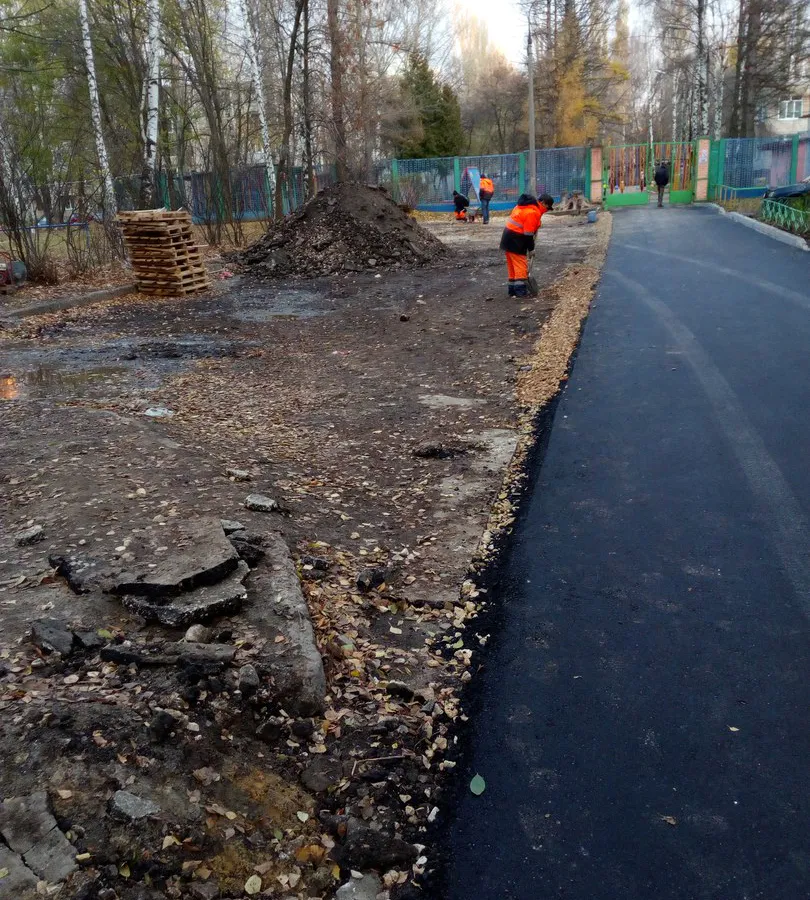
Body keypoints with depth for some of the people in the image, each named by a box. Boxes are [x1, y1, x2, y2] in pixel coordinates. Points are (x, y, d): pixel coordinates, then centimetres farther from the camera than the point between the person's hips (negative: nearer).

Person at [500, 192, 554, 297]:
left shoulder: (526, 206, 13)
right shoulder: (532, 212, -18)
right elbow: (528, 234, -18)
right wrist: (531, 248, -9)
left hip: (508, 238, 10)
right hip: (516, 241, -10)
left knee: (512, 265, 13)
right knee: (521, 265, -6)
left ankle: (513, 290, 18)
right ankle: (521, 291, -7)